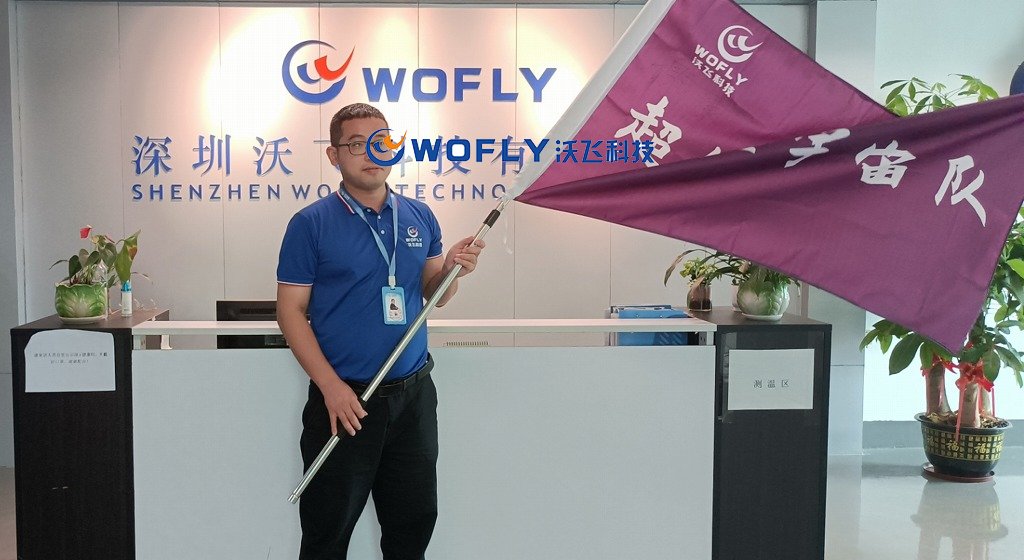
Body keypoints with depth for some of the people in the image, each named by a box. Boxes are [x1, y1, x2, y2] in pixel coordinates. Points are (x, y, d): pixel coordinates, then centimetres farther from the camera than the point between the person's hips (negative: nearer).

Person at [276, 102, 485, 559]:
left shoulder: (420, 217, 6)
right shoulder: (311, 224, -7)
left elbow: (433, 295, 12)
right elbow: (291, 311, -8)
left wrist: (453, 269, -11)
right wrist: (331, 386, -16)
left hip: (414, 394, 4)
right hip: (344, 400, -4)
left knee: (415, 522, 15)